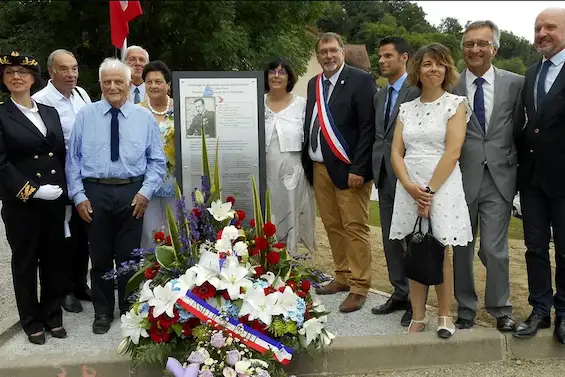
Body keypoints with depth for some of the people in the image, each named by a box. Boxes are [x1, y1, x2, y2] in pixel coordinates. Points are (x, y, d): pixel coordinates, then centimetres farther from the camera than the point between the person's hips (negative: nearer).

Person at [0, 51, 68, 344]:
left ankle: (53, 316, 26)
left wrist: (63, 189, 2)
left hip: (55, 200, 4)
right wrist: (32, 190, -17)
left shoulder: (50, 112, 12)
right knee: (25, 262, 8)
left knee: (54, 260, 11)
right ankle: (32, 322, 22)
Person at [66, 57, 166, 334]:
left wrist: (146, 191, -6)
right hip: (94, 192, 0)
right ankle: (102, 312, 27)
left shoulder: (145, 117, 3)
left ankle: (129, 310, 29)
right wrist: (78, 195, -3)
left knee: (129, 255, 10)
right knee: (100, 255, 10)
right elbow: (73, 158, 3)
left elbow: (157, 160, 4)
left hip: (132, 193, 0)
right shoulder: (85, 116, 3)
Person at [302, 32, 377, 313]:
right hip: (319, 168, 7)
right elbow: (310, 124, 15)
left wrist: (358, 169, -17)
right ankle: (342, 277, 26)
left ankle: (359, 287, 7)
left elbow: (368, 127, -12)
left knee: (355, 228, -2)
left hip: (348, 168, -6)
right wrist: (308, 164, 8)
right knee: (332, 226, 13)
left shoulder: (361, 80, -7)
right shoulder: (314, 84, 14)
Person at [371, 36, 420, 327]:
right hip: (384, 176, 8)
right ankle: (400, 294, 26)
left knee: (411, 239, -1)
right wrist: (375, 169, 11)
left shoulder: (417, 91, -9)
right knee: (390, 240, 13)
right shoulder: (379, 96, 16)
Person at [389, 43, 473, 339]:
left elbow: (452, 152, -9)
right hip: (409, 189, 4)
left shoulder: (456, 103, 0)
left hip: (442, 187, -3)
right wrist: (409, 186, -10)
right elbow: (396, 153, 6)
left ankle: (445, 315, 15)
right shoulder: (406, 109, 12)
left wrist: (430, 190, -14)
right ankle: (418, 316, 15)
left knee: (440, 253, 1)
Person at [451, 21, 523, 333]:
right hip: (462, 178, 1)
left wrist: (517, 167, 2)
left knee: (495, 249, 1)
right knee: (461, 249, 10)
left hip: (499, 178, 0)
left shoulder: (515, 84, 3)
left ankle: (500, 310, 23)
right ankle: (465, 308, 27)